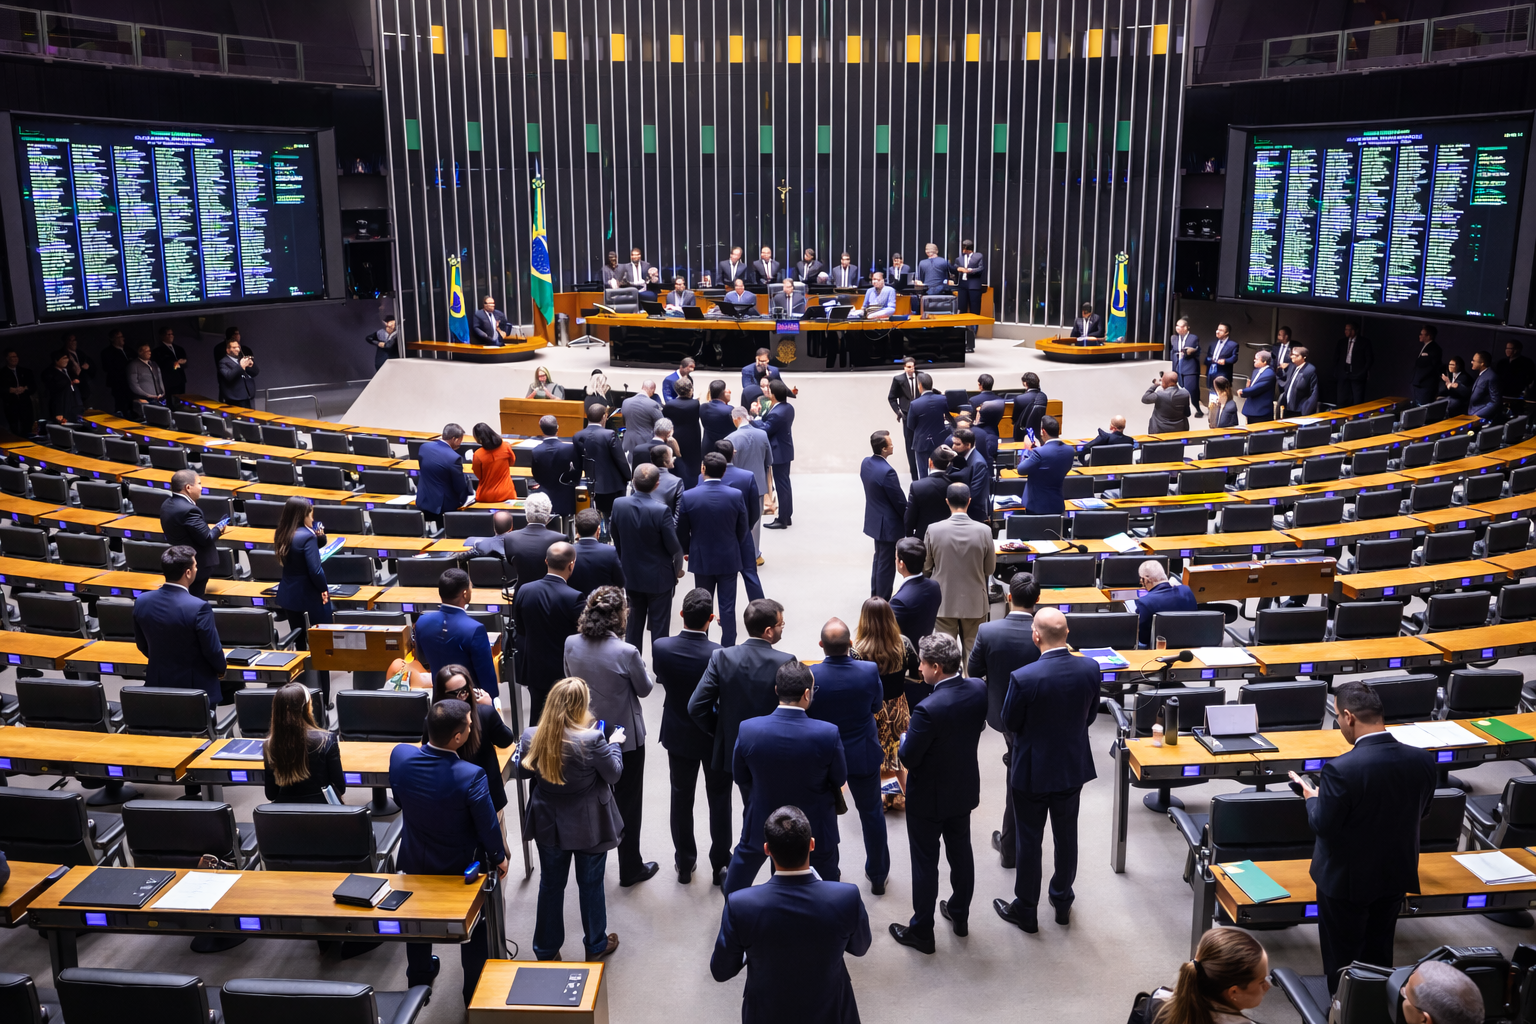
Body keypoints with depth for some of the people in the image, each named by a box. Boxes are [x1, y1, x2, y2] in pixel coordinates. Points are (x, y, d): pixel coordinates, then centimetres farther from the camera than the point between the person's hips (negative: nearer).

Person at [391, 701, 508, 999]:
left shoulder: (400, 755, -24)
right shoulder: (470, 776, -36)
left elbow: (399, 799, -3)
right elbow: (487, 826, -22)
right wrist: (499, 857, -2)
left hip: (415, 860, 4)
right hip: (462, 866, -4)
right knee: (474, 926, 22)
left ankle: (418, 980, 52)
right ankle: (474, 992, 40)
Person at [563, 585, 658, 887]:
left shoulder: (571, 644, -13)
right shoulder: (626, 652, -27)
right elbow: (644, 688, -11)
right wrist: (642, 671, 9)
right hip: (626, 738, -5)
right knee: (628, 803, 12)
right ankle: (630, 868, 26)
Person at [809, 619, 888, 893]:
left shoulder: (810, 675, -25)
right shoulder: (869, 671, -22)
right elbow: (877, 706, -4)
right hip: (863, 755, 1)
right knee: (872, 813, 21)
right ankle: (878, 876, 36)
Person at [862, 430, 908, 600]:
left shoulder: (866, 463, -4)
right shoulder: (887, 472, -29)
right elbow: (900, 501, -19)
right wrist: (908, 520, -3)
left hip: (874, 520, 9)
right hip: (889, 524, -9)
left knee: (879, 559, 24)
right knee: (887, 565, 5)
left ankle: (875, 597, 36)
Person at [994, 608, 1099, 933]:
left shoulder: (1023, 678, -28)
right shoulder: (1090, 669, -15)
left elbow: (1009, 723, -12)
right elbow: (1090, 715, 0)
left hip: (1032, 770, -4)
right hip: (1074, 767, 4)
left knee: (1029, 841, 12)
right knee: (1066, 836, 21)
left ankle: (1025, 911, 27)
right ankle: (1062, 901, 39)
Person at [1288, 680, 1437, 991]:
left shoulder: (1341, 769, -31)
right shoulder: (1422, 760, -12)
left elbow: (1324, 826, -21)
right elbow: (1421, 811, 4)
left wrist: (1312, 798, -3)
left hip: (1346, 880, -6)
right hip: (1395, 875, 6)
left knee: (1342, 963, 14)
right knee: (1379, 956, 24)